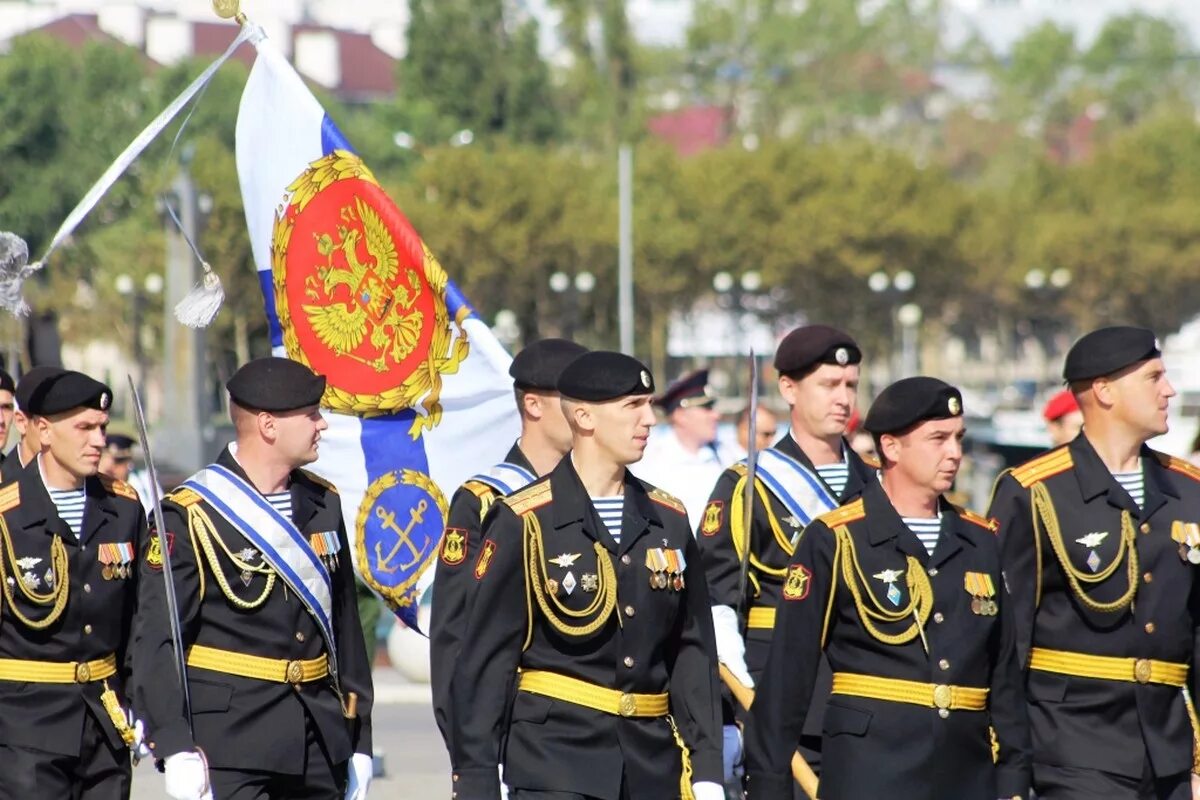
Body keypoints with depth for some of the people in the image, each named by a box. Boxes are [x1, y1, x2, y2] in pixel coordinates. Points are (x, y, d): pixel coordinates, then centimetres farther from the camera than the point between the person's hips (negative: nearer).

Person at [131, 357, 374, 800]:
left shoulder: (323, 504, 12)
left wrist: (358, 739, 15)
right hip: (228, 741, -7)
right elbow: (155, 639, -12)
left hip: (321, 739, 7)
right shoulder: (190, 515, -9)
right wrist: (176, 748, -19)